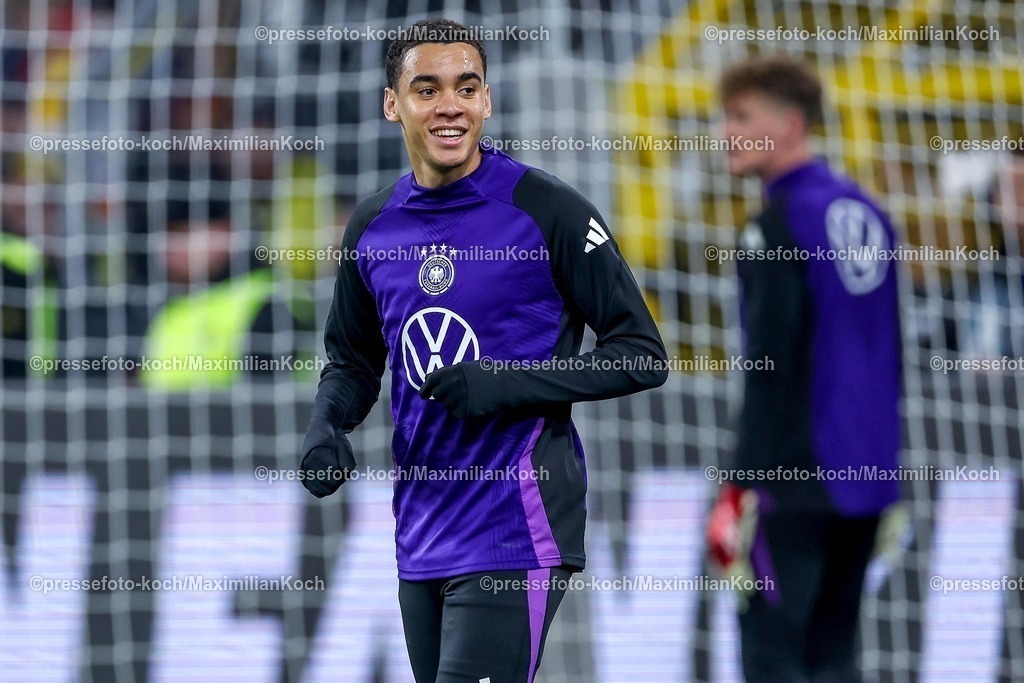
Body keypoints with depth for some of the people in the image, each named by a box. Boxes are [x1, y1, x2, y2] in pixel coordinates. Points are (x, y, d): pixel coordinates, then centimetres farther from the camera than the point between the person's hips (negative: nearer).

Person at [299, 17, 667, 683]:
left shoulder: (548, 210, -8)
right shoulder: (373, 228, 10)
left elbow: (642, 357, -7)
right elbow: (353, 360, 24)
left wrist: (504, 385, -17)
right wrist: (325, 426, 1)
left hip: (515, 534, -7)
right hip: (420, 544, 7)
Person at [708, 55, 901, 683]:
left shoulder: (779, 223, -12)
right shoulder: (865, 212, 12)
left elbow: (770, 363, -16)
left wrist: (743, 483, -14)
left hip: (795, 477, -8)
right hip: (866, 475, 8)